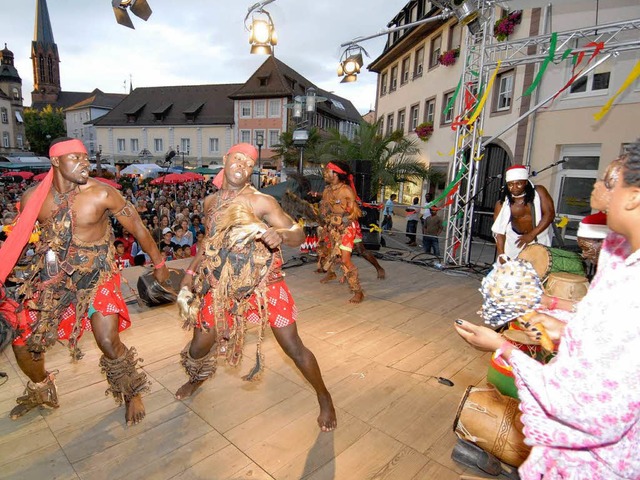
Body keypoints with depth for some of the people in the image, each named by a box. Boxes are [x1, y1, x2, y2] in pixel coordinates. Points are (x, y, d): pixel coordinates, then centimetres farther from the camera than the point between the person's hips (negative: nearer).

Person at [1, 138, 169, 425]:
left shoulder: (101, 194, -16)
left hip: (96, 276, -4)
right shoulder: (32, 198, -6)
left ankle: (132, 393, 18)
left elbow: (137, 227, -7)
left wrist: (158, 263, 0)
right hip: (50, 277, 4)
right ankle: (41, 392, 44)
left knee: (108, 342, -13)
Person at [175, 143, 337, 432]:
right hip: (222, 285, 5)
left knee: (293, 347, -3)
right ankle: (198, 377, 52)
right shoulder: (210, 202, 4)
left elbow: (298, 234, -16)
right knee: (199, 346, 13)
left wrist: (280, 234, -38)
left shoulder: (261, 202, -13)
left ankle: (324, 399, 23)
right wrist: (191, 272, 17)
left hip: (264, 283, -4)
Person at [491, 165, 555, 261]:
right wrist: (501, 254, -25)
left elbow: (550, 214, -15)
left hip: (539, 238, 1)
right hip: (515, 241, 0)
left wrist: (531, 235, -25)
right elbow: (499, 230, -15)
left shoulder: (539, 192, -10)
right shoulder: (502, 204, -13)